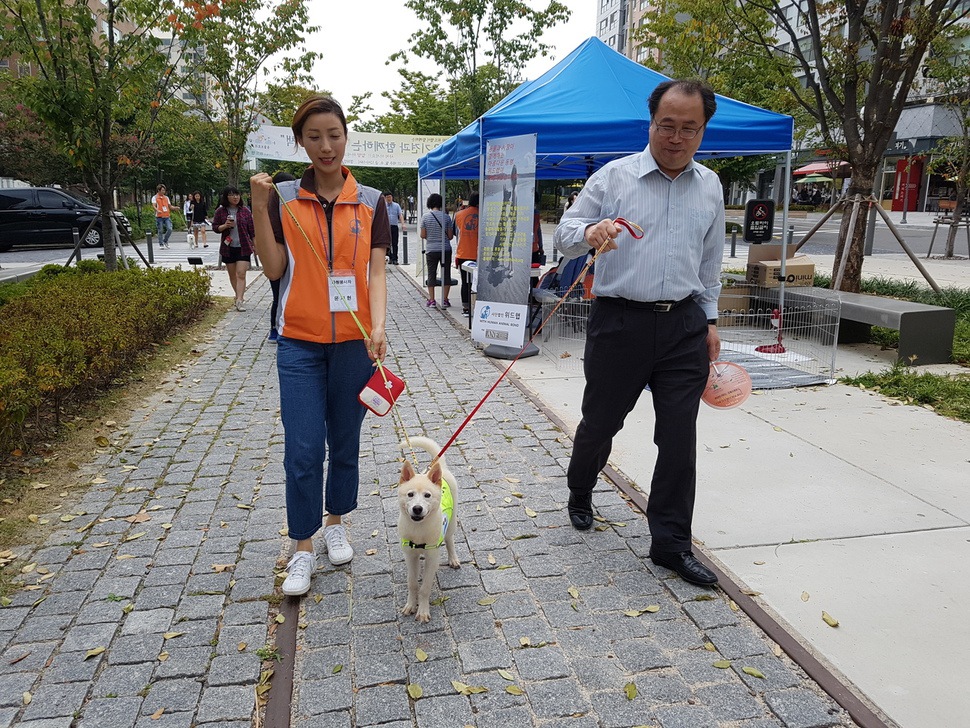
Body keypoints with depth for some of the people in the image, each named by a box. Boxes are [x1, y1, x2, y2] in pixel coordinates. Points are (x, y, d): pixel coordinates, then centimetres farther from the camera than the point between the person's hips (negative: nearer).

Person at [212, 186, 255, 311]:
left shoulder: (245, 210, 1)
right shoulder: (220, 211, 2)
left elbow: (251, 228, 6)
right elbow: (215, 227, 4)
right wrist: (225, 226, -15)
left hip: (243, 247, -2)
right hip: (228, 248, 2)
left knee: (241, 274, -12)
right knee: (232, 274, 12)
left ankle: (239, 301, -15)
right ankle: (239, 295, 30)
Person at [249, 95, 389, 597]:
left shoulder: (370, 201, 3)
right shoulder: (283, 198, 2)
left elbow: (376, 272, -1)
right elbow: (274, 269, -1)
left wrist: (378, 326, -16)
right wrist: (260, 206, -9)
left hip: (354, 342, 1)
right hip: (300, 342, 0)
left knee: (345, 441, 12)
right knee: (303, 450, -2)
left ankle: (336, 522, 33)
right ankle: (303, 550, 13)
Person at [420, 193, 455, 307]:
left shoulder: (425, 217, -4)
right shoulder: (446, 216, -4)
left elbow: (423, 235, -3)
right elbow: (450, 236, -2)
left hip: (431, 250, 0)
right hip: (446, 249, 0)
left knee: (431, 274, 7)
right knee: (446, 274, 8)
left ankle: (431, 300, 7)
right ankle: (444, 300, 9)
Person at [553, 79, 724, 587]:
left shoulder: (710, 187, 11)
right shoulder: (614, 177, -1)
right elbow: (564, 234, -4)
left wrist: (710, 320, 16)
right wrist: (590, 232, -27)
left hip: (683, 326, 3)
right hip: (618, 322, -3)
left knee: (679, 438, 2)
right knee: (600, 422, 11)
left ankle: (671, 544, 14)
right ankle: (579, 494, 40)